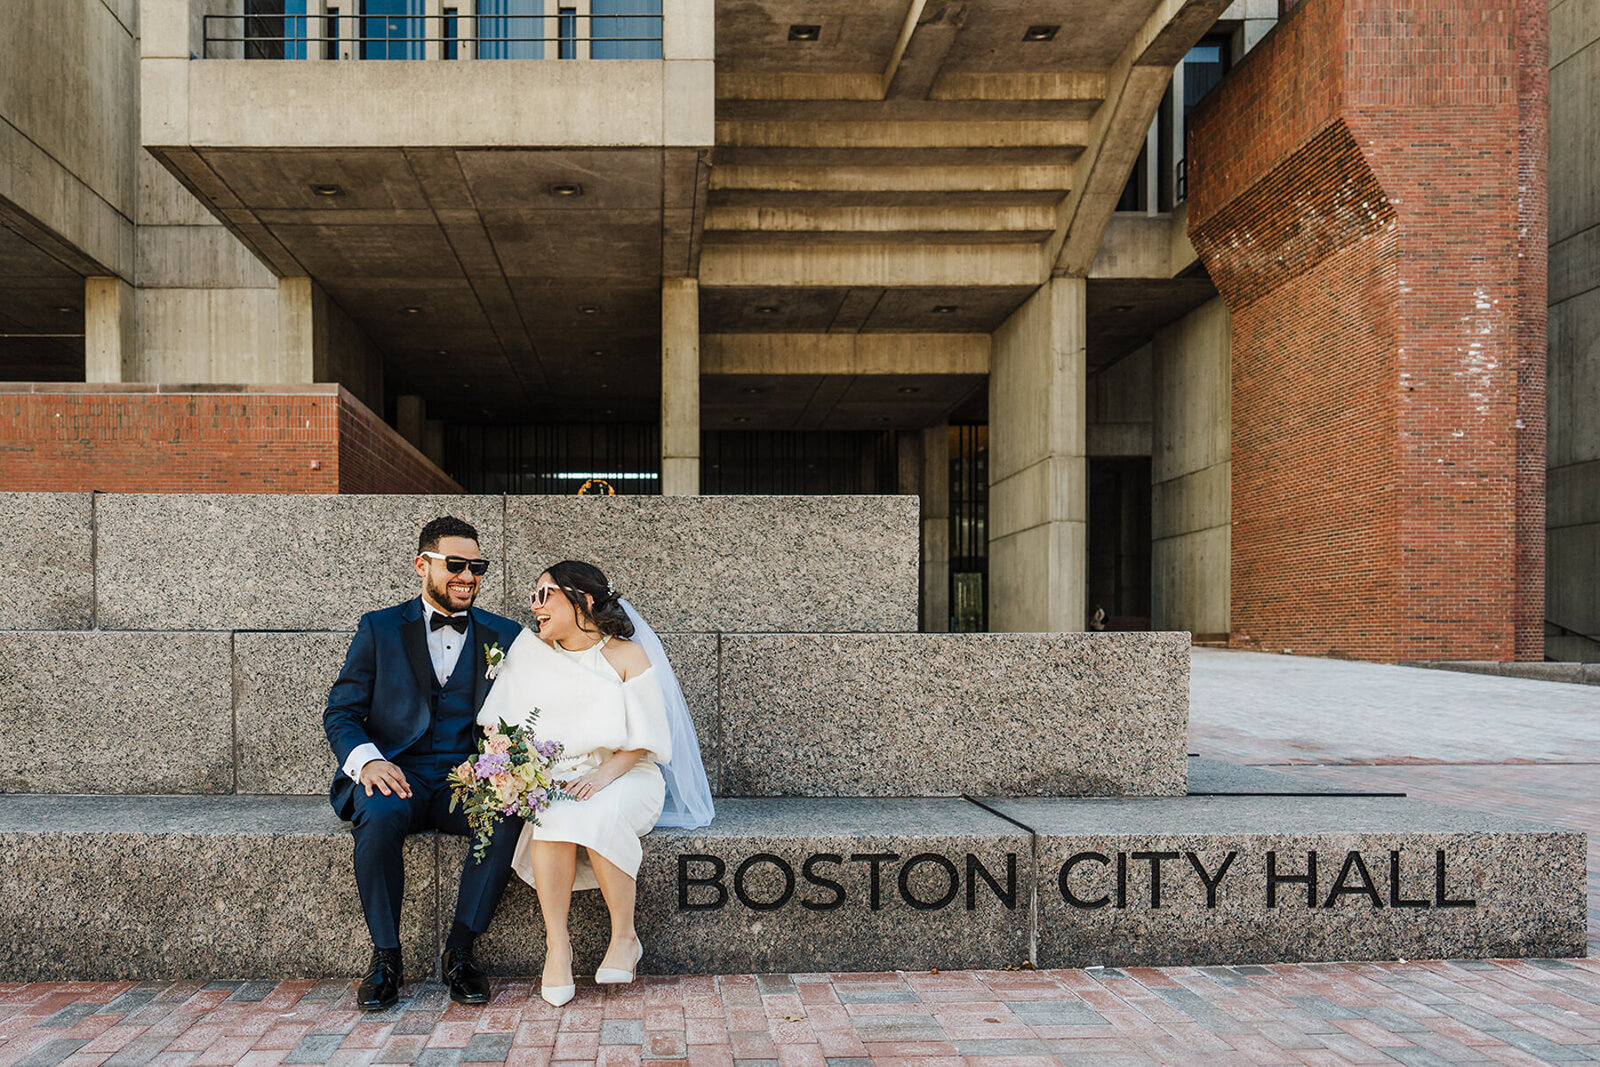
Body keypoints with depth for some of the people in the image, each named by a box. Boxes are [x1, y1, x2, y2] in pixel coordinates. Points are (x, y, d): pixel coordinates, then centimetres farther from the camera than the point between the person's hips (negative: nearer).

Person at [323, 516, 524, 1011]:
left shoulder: (505, 636, 11)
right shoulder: (379, 628, 8)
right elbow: (340, 712, 4)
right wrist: (367, 760, -18)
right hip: (397, 775, -1)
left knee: (507, 812, -31)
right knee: (380, 813, -35)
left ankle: (460, 950, -17)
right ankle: (385, 955, -16)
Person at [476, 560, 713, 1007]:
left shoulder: (627, 656, -1)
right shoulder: (529, 650, 9)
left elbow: (644, 741, -6)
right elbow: (500, 725, 7)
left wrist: (603, 775, -22)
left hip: (623, 775, -2)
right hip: (553, 776, 3)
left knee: (596, 815, -34)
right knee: (552, 816, -32)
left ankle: (624, 937, -17)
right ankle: (556, 945, -24)